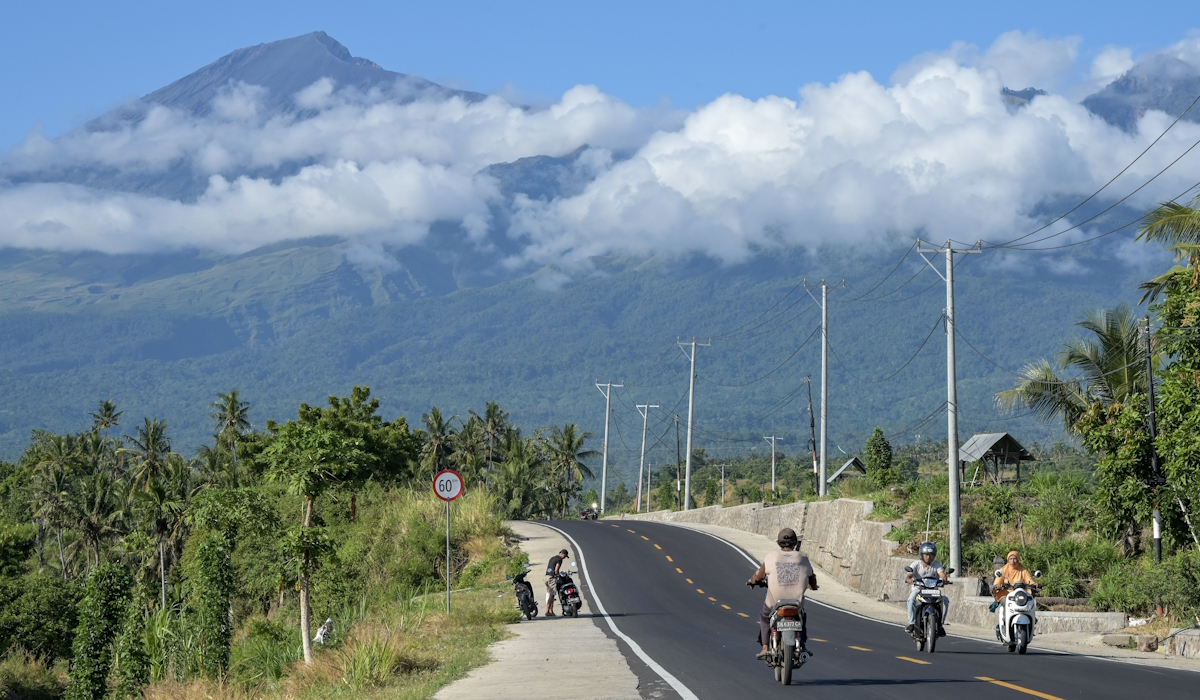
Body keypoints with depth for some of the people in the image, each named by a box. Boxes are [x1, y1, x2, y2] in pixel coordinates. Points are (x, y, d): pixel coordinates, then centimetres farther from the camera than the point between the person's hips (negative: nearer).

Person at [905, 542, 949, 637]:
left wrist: (944, 579, -40)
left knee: (945, 600, -26)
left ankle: (940, 624, -13)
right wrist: (909, 580, -39)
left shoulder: (937, 564, 4)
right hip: (918, 589, -2)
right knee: (911, 599, -35)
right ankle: (911, 623, -29)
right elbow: (907, 577, -14)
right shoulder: (916, 564, -1)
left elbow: (942, 574, -14)